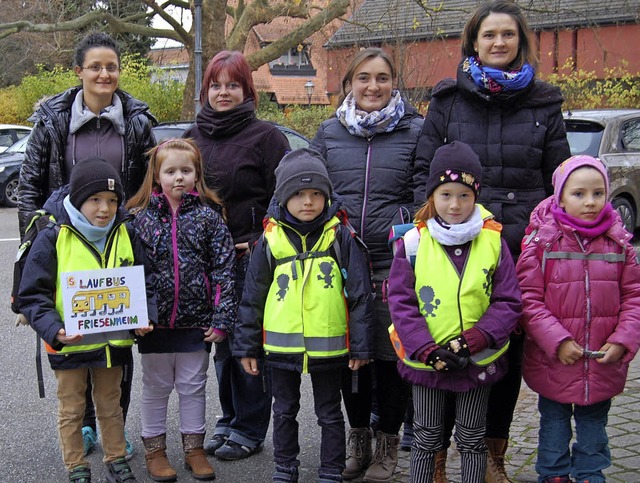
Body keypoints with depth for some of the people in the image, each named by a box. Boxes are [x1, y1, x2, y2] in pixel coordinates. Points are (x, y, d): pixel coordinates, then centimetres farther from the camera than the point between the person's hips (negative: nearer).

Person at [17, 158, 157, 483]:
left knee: (110, 404, 19)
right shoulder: (52, 239, -14)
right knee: (71, 409, 13)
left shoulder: (126, 236, -3)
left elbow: (144, 283, 4)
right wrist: (54, 329, -27)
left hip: (114, 340, 3)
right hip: (69, 343, -3)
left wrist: (145, 316, -13)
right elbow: (33, 295, -13)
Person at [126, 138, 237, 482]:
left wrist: (221, 319, -8)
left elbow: (224, 270, -4)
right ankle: (154, 450, 27)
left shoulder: (208, 216, -3)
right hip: (154, 321, 0)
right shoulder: (141, 218, -1)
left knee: (193, 387, 13)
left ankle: (194, 448, 28)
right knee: (155, 388, 12)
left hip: (196, 321, 0)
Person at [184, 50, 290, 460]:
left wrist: (259, 245, -13)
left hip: (251, 258, -5)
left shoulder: (265, 136, -4)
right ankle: (229, 421, 26)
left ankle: (250, 430, 12)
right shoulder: (193, 136, 13)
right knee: (221, 343, 13)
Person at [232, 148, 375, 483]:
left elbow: (360, 294, -4)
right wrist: (246, 346, 5)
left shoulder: (340, 237, -6)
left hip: (329, 348, -2)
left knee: (330, 414, 13)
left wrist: (361, 345, -5)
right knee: (284, 412, 18)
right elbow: (252, 297, 5)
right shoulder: (271, 239, -2)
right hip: (281, 347, 2)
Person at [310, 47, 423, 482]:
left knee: (390, 353, 5)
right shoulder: (329, 133, 9)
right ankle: (358, 435, 29)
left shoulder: (415, 131, 2)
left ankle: (388, 440, 23)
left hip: (394, 263, -2)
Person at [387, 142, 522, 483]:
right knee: (426, 439, 14)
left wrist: (471, 343, -17)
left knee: (472, 440, 15)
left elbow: (508, 303, -6)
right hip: (425, 362, 0)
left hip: (479, 362, 1)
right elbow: (401, 302, -8)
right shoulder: (413, 243, -7)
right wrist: (428, 351, -18)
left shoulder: (492, 242, -5)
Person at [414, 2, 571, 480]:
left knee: (509, 350, 10)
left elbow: (559, 180, 11)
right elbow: (424, 169, 6)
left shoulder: (543, 104, 9)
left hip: (522, 248, 2)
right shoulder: (449, 99, 6)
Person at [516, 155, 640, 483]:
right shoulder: (542, 241, -11)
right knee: (554, 424, 17)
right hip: (553, 362, -2)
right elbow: (528, 299, -13)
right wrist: (557, 341, -20)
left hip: (604, 366, 2)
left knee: (594, 425, 20)